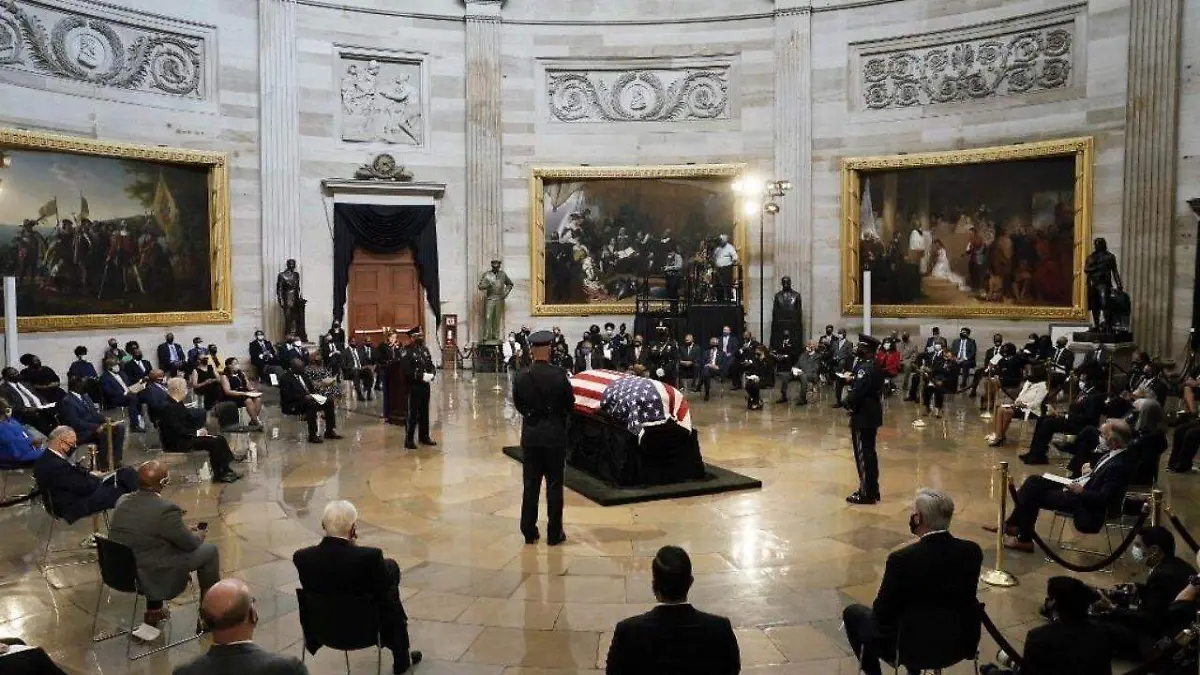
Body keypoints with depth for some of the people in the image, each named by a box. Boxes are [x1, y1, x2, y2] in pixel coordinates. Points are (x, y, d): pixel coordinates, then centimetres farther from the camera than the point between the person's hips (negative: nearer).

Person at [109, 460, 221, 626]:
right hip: (151, 578, -7)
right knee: (210, 551, 6)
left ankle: (153, 611, 35)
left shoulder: (122, 501, -3)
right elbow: (190, 544, -11)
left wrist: (186, 529, 15)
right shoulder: (166, 510, -25)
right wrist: (200, 534, 11)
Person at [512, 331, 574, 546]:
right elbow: (570, 404, -4)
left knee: (530, 484, 11)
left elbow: (518, 404, 5)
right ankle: (554, 534, 12)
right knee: (554, 485, 6)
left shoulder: (521, 377, -7)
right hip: (554, 433, -2)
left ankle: (529, 531, 17)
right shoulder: (559, 376, -15)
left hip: (530, 433, 3)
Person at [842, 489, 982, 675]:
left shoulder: (901, 559, -27)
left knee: (852, 613, 18)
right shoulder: (972, 551, -13)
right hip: (962, 640, 5)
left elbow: (881, 613, -16)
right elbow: (965, 596, 4)